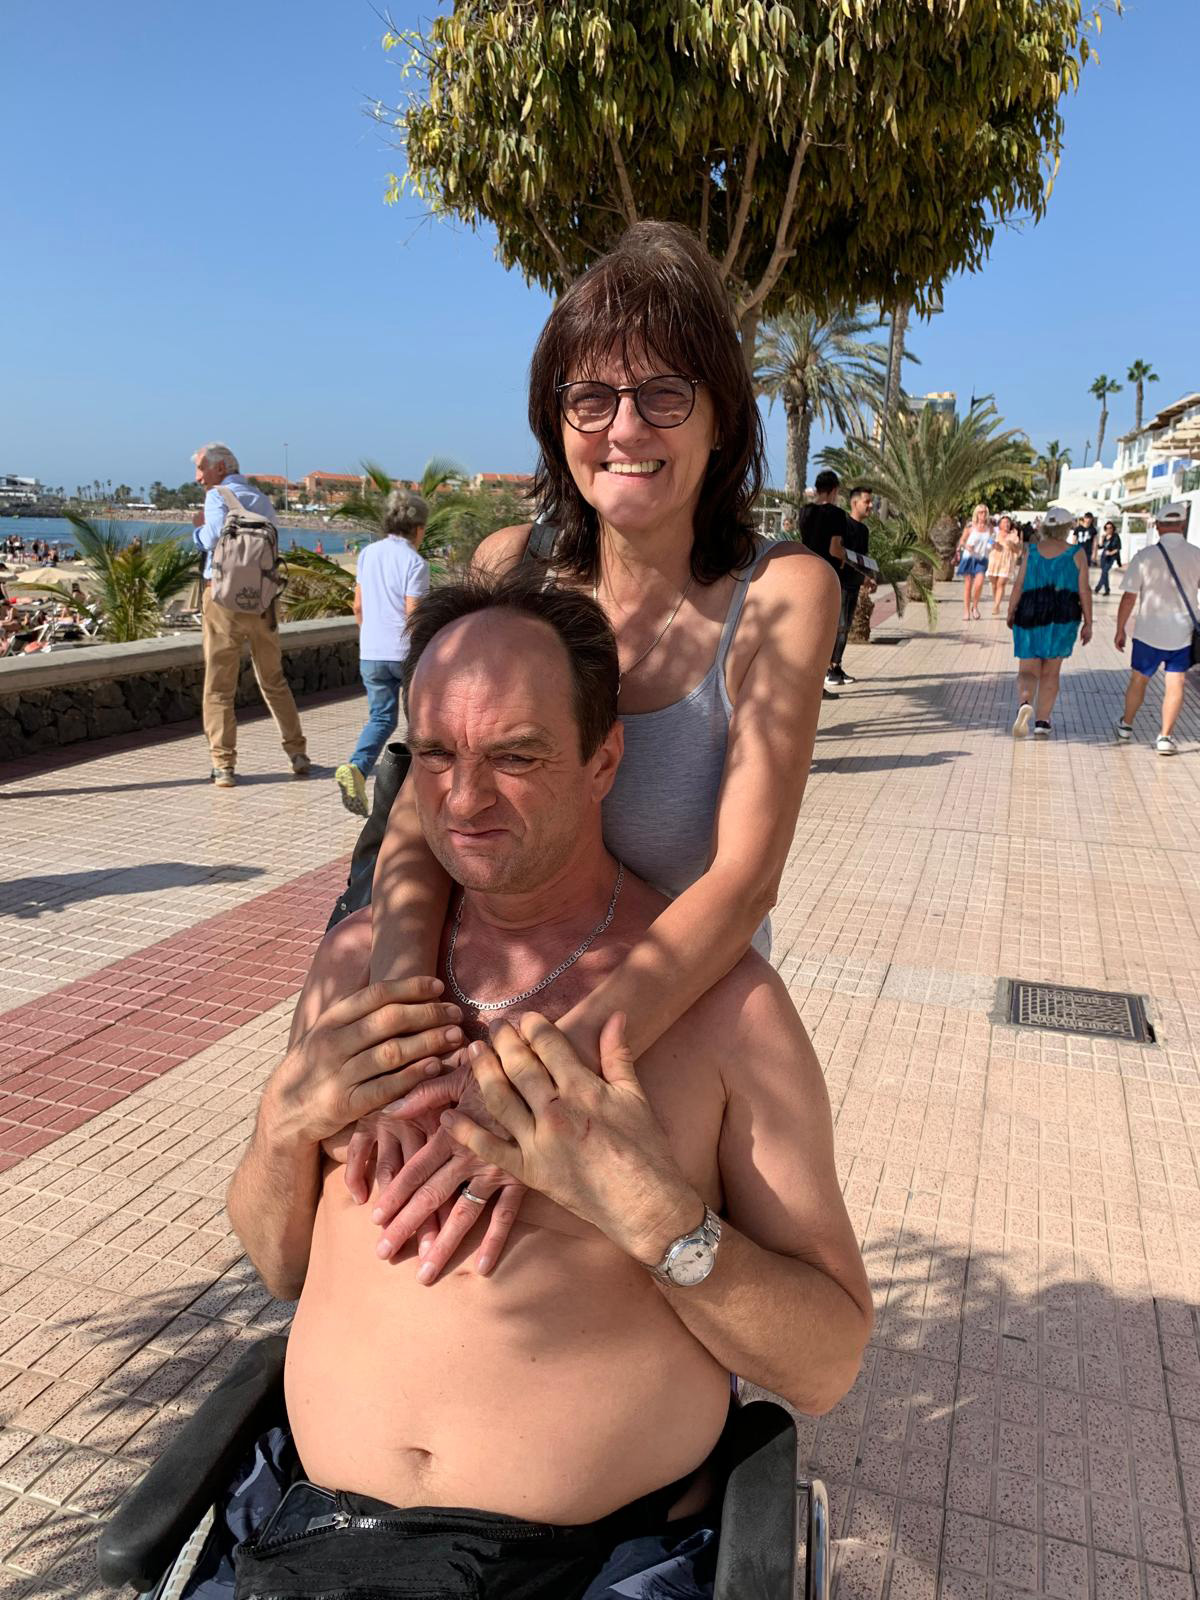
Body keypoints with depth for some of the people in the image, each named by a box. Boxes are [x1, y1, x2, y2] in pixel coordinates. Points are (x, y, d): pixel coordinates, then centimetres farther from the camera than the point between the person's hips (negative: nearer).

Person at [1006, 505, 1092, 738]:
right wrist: (1088, 623, 3)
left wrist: (1010, 613, 10)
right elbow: (1084, 590, -3)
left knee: (1028, 671, 3)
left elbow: (1018, 586, -2)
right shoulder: (1076, 554, -1)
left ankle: (1025, 704, -27)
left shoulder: (1031, 551, 0)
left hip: (1030, 615, 0)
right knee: (1050, 673, 11)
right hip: (1063, 618, 0)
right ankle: (1042, 723, 10)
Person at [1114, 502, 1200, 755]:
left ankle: (1126, 726, 32)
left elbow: (1129, 597, -9)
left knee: (1138, 680, 16)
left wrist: (1120, 629, 2)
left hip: (1149, 632, 0)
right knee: (1175, 684, 7)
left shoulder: (1145, 556, -11)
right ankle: (1165, 736, 5)